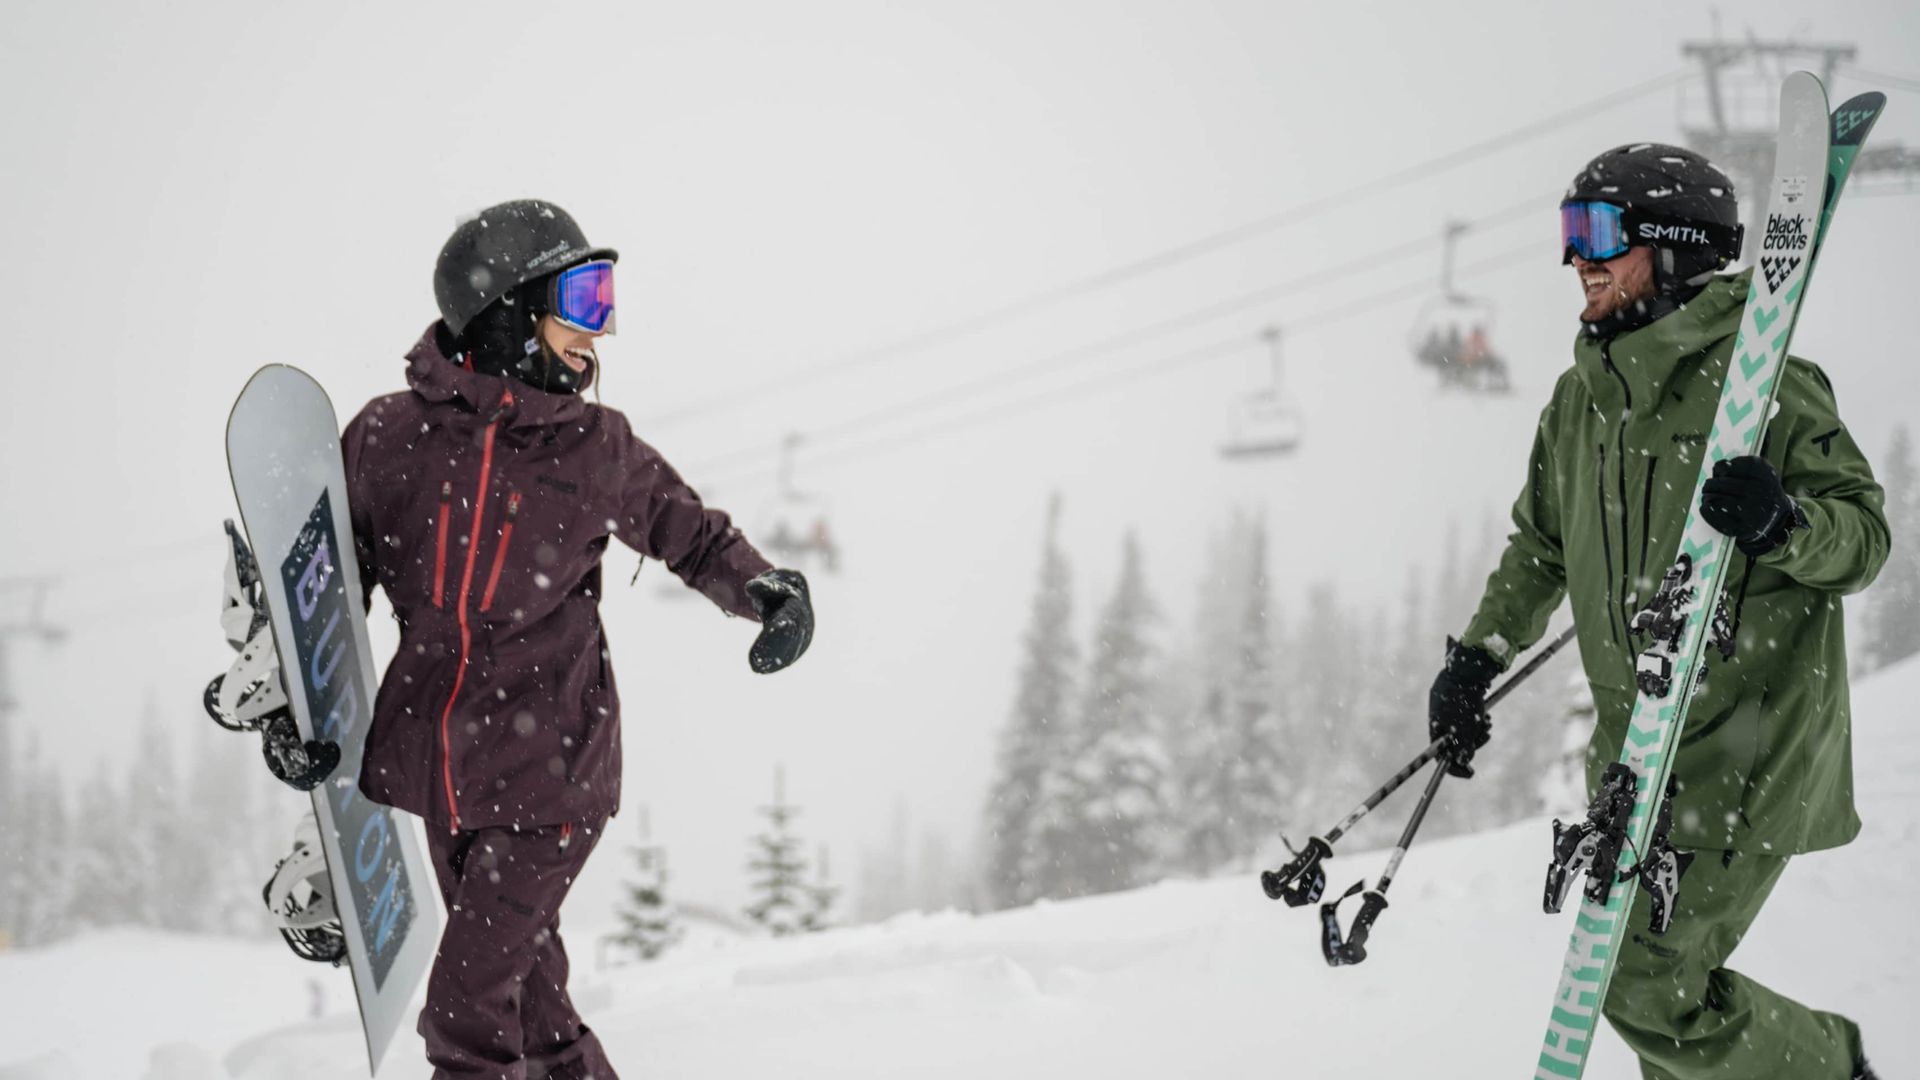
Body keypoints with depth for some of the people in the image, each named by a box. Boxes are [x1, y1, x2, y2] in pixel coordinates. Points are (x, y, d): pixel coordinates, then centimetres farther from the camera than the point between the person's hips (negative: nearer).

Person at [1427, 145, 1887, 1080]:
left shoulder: (1758, 381, -12)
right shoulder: (1580, 399, 10)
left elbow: (1865, 534, -11)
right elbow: (1541, 546, 24)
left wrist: (1786, 522, -31)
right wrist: (1477, 655, 17)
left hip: (1749, 744, -7)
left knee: (1649, 985, -10)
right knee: (1641, 972, 9)